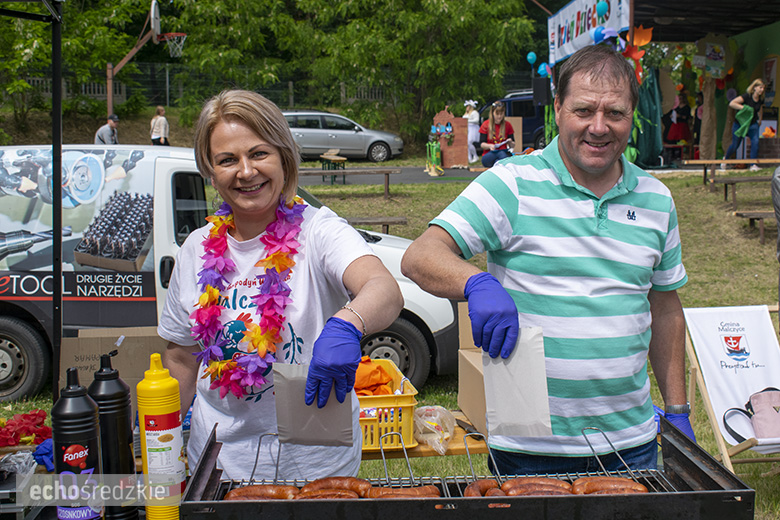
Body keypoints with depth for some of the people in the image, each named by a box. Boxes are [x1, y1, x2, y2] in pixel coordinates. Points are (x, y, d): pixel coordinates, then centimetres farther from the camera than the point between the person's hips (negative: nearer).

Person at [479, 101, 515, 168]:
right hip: (489, 154, -2)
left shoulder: (508, 125, 11)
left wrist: (510, 143, -11)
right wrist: (489, 146, -21)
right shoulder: (486, 125, 6)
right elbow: (481, 144, 1)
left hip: (504, 152, 2)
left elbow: (512, 146, 13)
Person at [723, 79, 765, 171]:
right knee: (735, 145, 6)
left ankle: (753, 165, -14)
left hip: (752, 124, 4)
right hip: (740, 123, -4)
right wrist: (744, 107, -33)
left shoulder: (761, 99, -1)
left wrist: (760, 120, 30)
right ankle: (725, 158, 37)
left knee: (755, 142, -17)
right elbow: (731, 103, -30)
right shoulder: (747, 96, -21)